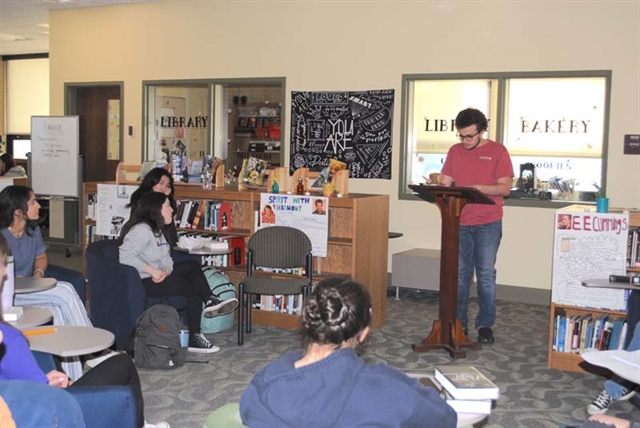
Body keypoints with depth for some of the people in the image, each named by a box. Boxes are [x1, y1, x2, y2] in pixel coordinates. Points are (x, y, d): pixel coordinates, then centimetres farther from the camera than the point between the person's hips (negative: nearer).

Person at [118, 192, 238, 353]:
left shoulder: (156, 229, 13)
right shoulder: (142, 230, -19)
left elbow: (166, 259, 9)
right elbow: (125, 257, -31)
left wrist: (165, 271, -15)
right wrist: (153, 271, -27)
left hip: (156, 276, 10)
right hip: (141, 282, -10)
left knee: (193, 266, 0)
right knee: (192, 288, -13)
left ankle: (210, 302, -9)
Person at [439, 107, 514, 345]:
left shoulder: (497, 151, -1)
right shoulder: (455, 151, 10)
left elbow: (505, 188, -6)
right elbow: (444, 184, 10)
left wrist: (478, 187, -20)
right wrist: (440, 189, -13)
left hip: (488, 224, -3)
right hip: (460, 223, 3)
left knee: (486, 274, 0)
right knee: (460, 274, 6)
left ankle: (485, 325, 9)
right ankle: (458, 323, 14)